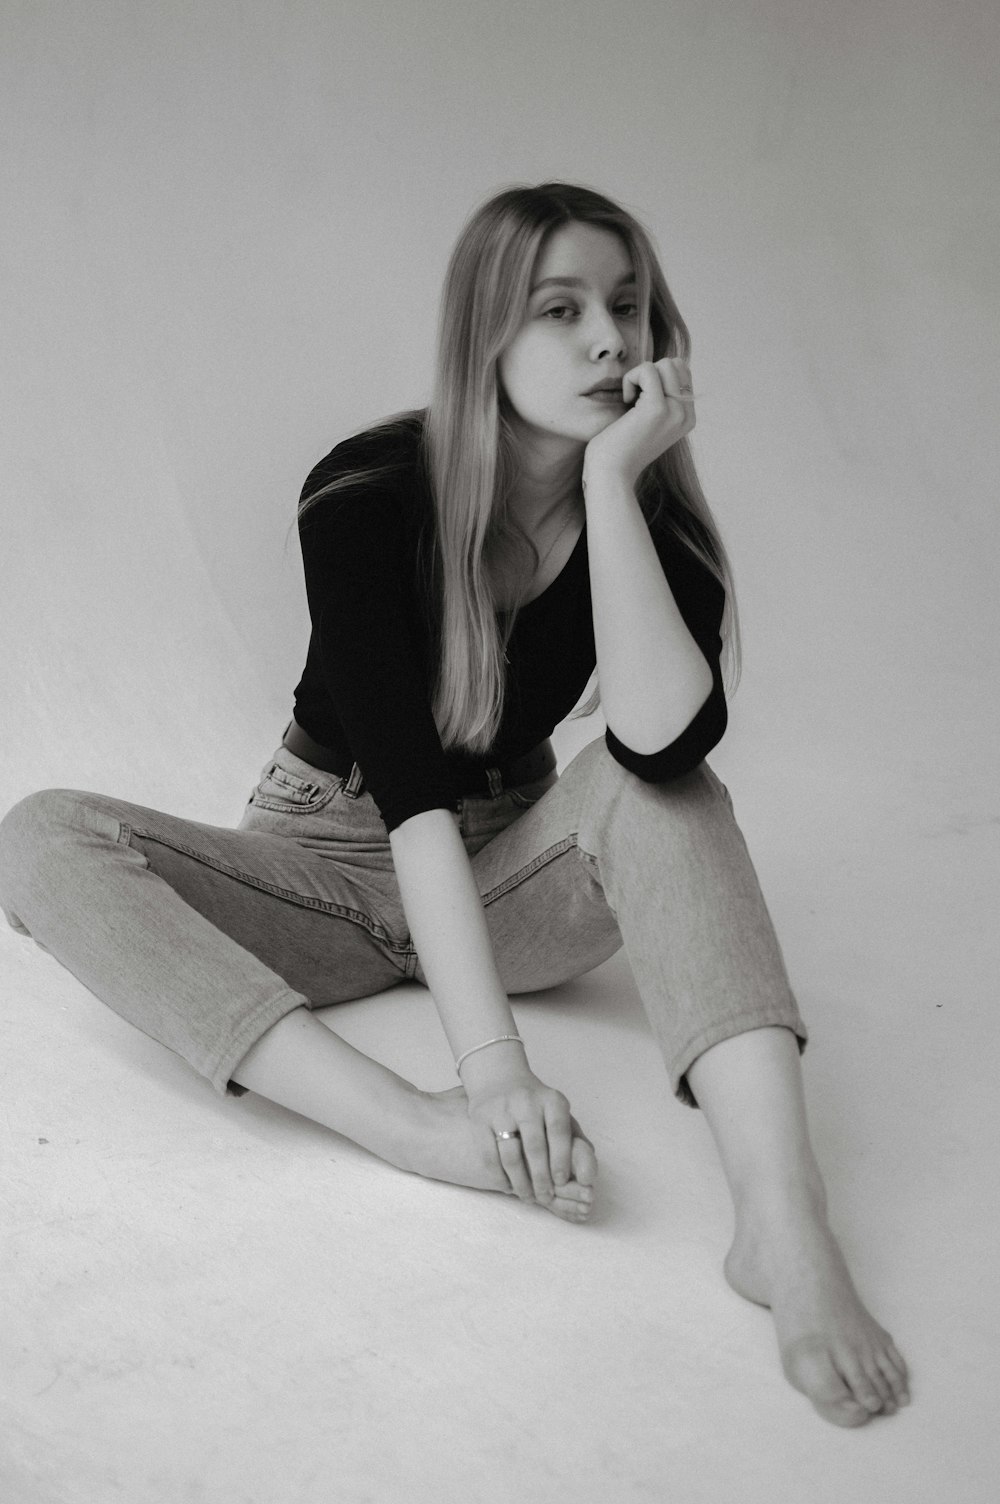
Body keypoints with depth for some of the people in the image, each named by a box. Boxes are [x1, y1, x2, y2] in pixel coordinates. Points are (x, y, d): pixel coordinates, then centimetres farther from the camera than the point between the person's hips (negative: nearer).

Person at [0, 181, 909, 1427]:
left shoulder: (650, 518, -11)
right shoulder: (368, 495, -19)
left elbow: (663, 741, -32)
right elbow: (409, 789, -29)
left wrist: (610, 482, -31)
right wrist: (488, 1063, -38)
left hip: (509, 876, 2)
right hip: (333, 866, -1)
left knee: (660, 788, -29)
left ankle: (783, 1217, -43)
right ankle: (416, 1132, -43)